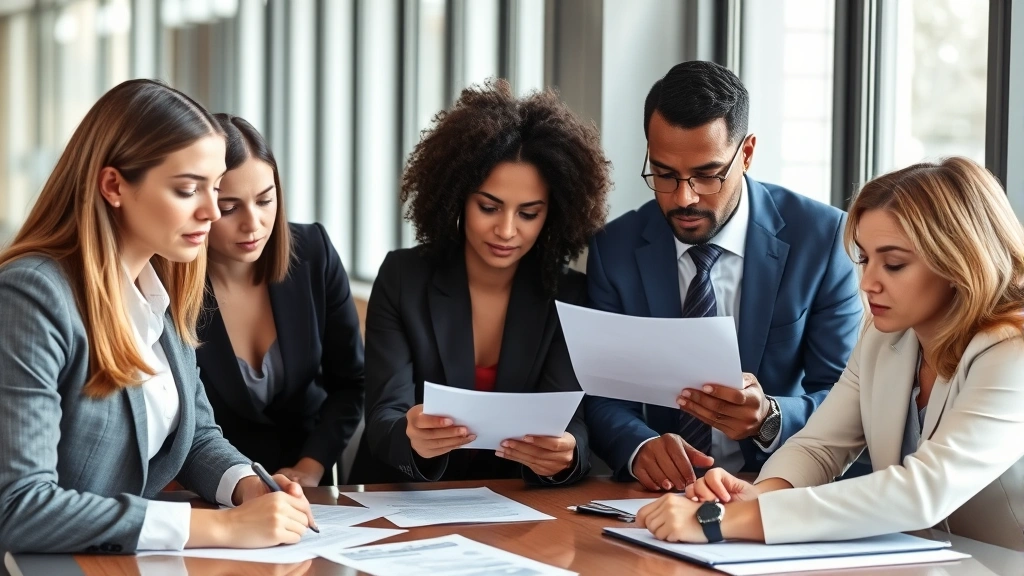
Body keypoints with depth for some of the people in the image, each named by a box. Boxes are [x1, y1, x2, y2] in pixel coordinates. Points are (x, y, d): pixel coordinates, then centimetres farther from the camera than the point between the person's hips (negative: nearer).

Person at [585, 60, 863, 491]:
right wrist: (639, 446, -23)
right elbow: (603, 395, -1)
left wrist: (769, 419, -24)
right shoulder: (614, 250, 1)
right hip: (656, 494, 3)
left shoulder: (820, 238, -4)